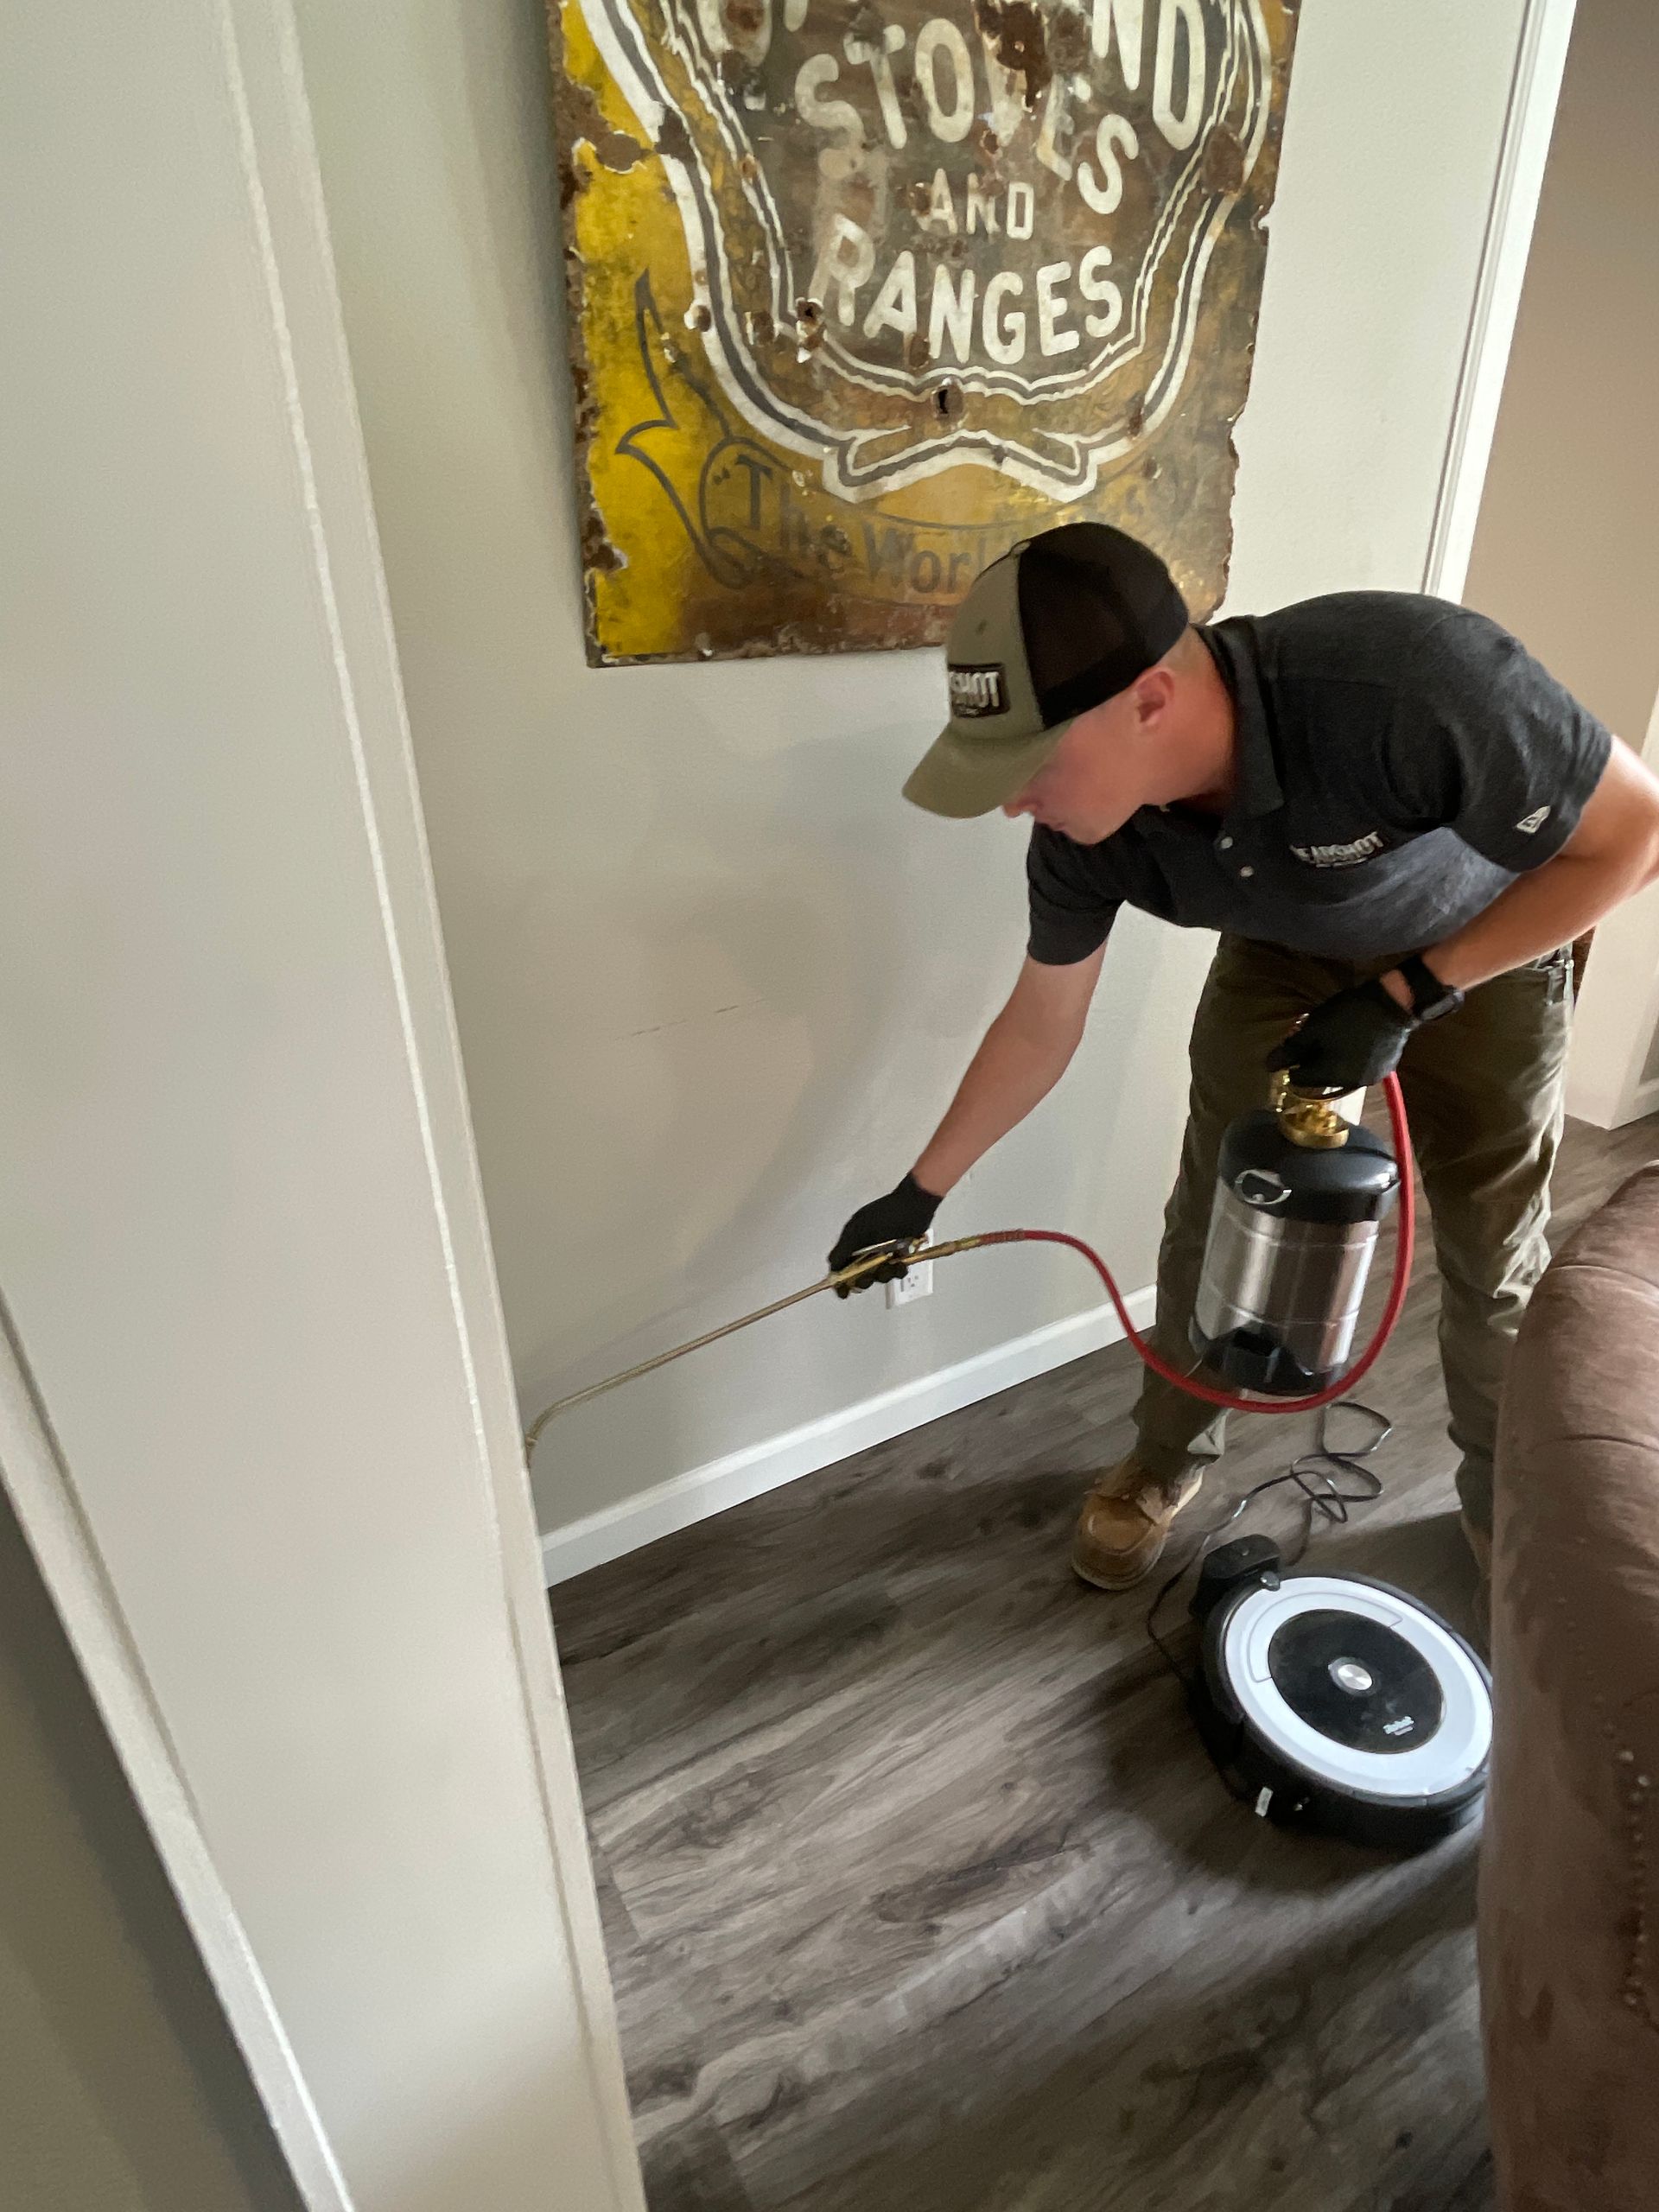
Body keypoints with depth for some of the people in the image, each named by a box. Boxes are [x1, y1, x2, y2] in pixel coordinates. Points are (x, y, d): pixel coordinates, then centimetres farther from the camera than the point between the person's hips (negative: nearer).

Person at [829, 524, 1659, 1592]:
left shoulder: (1411, 683, -43)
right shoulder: (1085, 826, -27)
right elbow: (1038, 1027, -12)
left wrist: (1405, 996, -29)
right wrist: (921, 1192, -5)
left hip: (1487, 948, -2)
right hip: (1285, 954, 3)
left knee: (1494, 1256, 4)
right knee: (1210, 1215, 1)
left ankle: (1505, 1498, 31)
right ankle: (1172, 1454, 25)